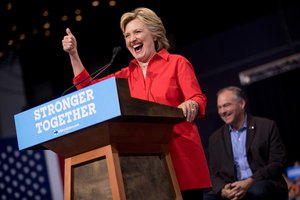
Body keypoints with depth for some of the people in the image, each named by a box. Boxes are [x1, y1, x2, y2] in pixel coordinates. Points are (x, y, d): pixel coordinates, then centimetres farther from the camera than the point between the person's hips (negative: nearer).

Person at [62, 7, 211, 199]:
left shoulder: (177, 63, 5)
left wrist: (190, 106, -28)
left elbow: (199, 100, -5)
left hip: (180, 152, -4)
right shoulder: (127, 74, 17)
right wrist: (73, 54, 12)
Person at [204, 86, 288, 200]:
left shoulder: (267, 126, 5)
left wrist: (250, 182, -15)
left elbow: (279, 162, -2)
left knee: (257, 190, -37)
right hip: (232, 188, 2)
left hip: (264, 185, -1)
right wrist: (222, 189, -12)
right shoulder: (215, 138, 16)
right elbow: (213, 173, 12)